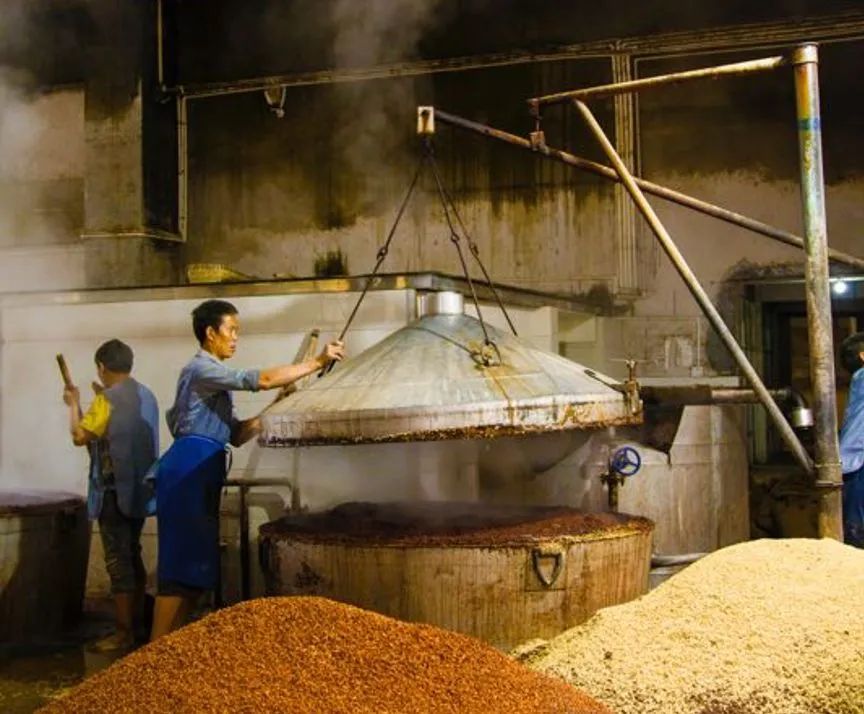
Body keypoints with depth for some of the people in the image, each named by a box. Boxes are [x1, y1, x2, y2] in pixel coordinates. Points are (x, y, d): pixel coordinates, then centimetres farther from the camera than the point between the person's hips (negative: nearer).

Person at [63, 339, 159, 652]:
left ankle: (123, 634, -3)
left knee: (118, 561, -5)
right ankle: (136, 624, 23)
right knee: (132, 556, 17)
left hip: (115, 491, -8)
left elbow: (79, 436, -11)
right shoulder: (145, 396, 10)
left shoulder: (107, 401, -15)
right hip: (140, 489, 8)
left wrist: (74, 404, 3)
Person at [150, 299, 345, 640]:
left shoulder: (216, 376, 22)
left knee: (195, 561, 9)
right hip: (189, 469, -10)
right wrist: (318, 362, -17)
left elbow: (236, 435, 18)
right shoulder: (202, 369, -9)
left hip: (202, 471, 10)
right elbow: (262, 379, -21)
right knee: (183, 561, -10)